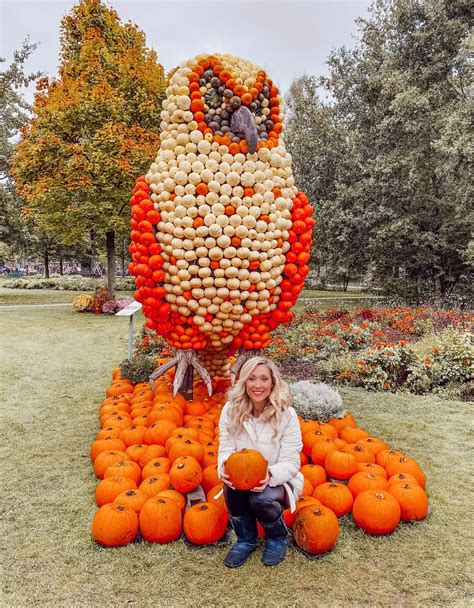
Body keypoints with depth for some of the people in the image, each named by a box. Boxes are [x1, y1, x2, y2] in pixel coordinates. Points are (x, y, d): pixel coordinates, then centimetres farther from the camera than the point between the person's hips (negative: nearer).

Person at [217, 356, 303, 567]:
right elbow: (226, 449, -9)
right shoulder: (231, 410, -10)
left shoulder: (286, 414, -17)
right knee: (233, 488, -30)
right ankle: (246, 539, 1)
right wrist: (224, 467, -33)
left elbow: (290, 462, -16)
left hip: (278, 481, -2)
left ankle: (278, 538, 5)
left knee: (260, 499, -32)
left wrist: (269, 475, -37)